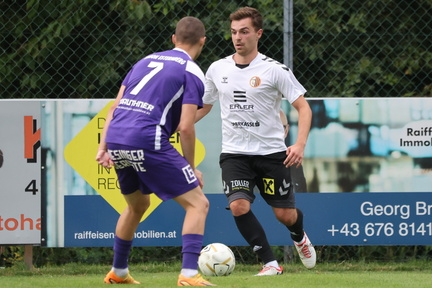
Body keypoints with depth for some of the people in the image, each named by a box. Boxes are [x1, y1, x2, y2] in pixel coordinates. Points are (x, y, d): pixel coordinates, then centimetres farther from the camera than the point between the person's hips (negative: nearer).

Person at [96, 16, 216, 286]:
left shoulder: (146, 61, 23)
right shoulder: (192, 73, 2)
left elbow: (115, 108, 18)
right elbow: (186, 127, -4)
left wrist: (104, 147, 16)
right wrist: (192, 169, 6)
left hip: (117, 141, 7)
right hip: (148, 142, -7)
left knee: (137, 205, 30)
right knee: (198, 203, 1)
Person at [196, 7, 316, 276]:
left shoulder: (274, 70, -7)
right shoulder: (217, 69, 4)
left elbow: (303, 107, -7)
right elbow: (203, 107, 19)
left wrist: (300, 144, -22)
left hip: (271, 152, -2)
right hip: (234, 153, 2)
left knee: (285, 214, 3)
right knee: (239, 205, -22)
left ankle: (299, 237, 41)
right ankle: (271, 264, -10)